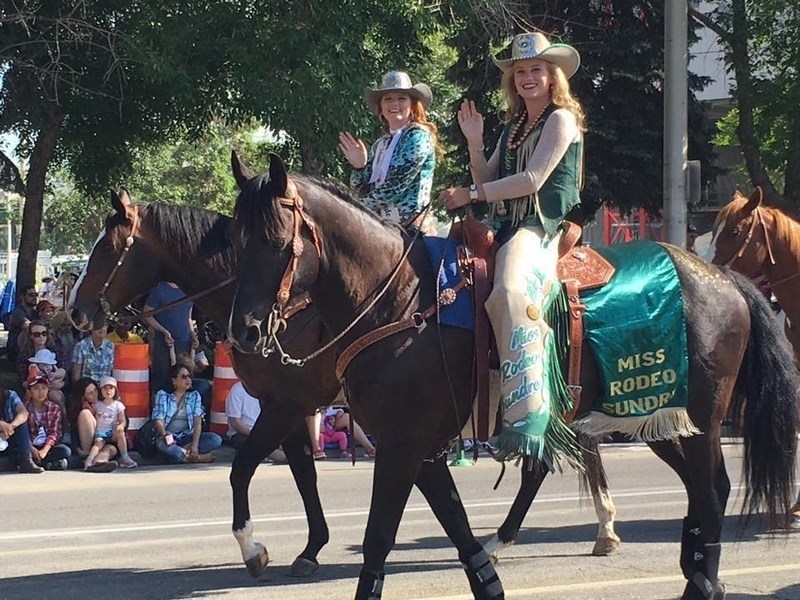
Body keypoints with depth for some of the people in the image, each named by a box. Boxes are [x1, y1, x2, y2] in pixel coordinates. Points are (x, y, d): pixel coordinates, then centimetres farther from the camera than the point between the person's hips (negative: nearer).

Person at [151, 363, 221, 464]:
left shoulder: (194, 396, 7)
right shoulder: (162, 395, 1)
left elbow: (198, 422, -4)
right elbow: (159, 421, -9)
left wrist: (195, 444, -21)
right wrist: (166, 436, -31)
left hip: (187, 437, 3)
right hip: (169, 437, -3)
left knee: (216, 439, -22)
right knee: (162, 444, -40)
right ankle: (196, 457, -31)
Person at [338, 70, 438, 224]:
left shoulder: (418, 137, -5)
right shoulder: (380, 144, 15)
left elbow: (396, 186, -13)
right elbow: (364, 190, 13)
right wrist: (359, 167, -7)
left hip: (410, 224, -6)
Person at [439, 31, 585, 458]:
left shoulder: (561, 119, -2)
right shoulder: (514, 125, 22)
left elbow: (532, 180, -13)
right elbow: (488, 181, 19)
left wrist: (471, 195, -12)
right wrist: (474, 142, 4)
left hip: (543, 229, -9)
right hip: (505, 227, 9)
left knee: (511, 290, -37)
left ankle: (530, 411, -42)